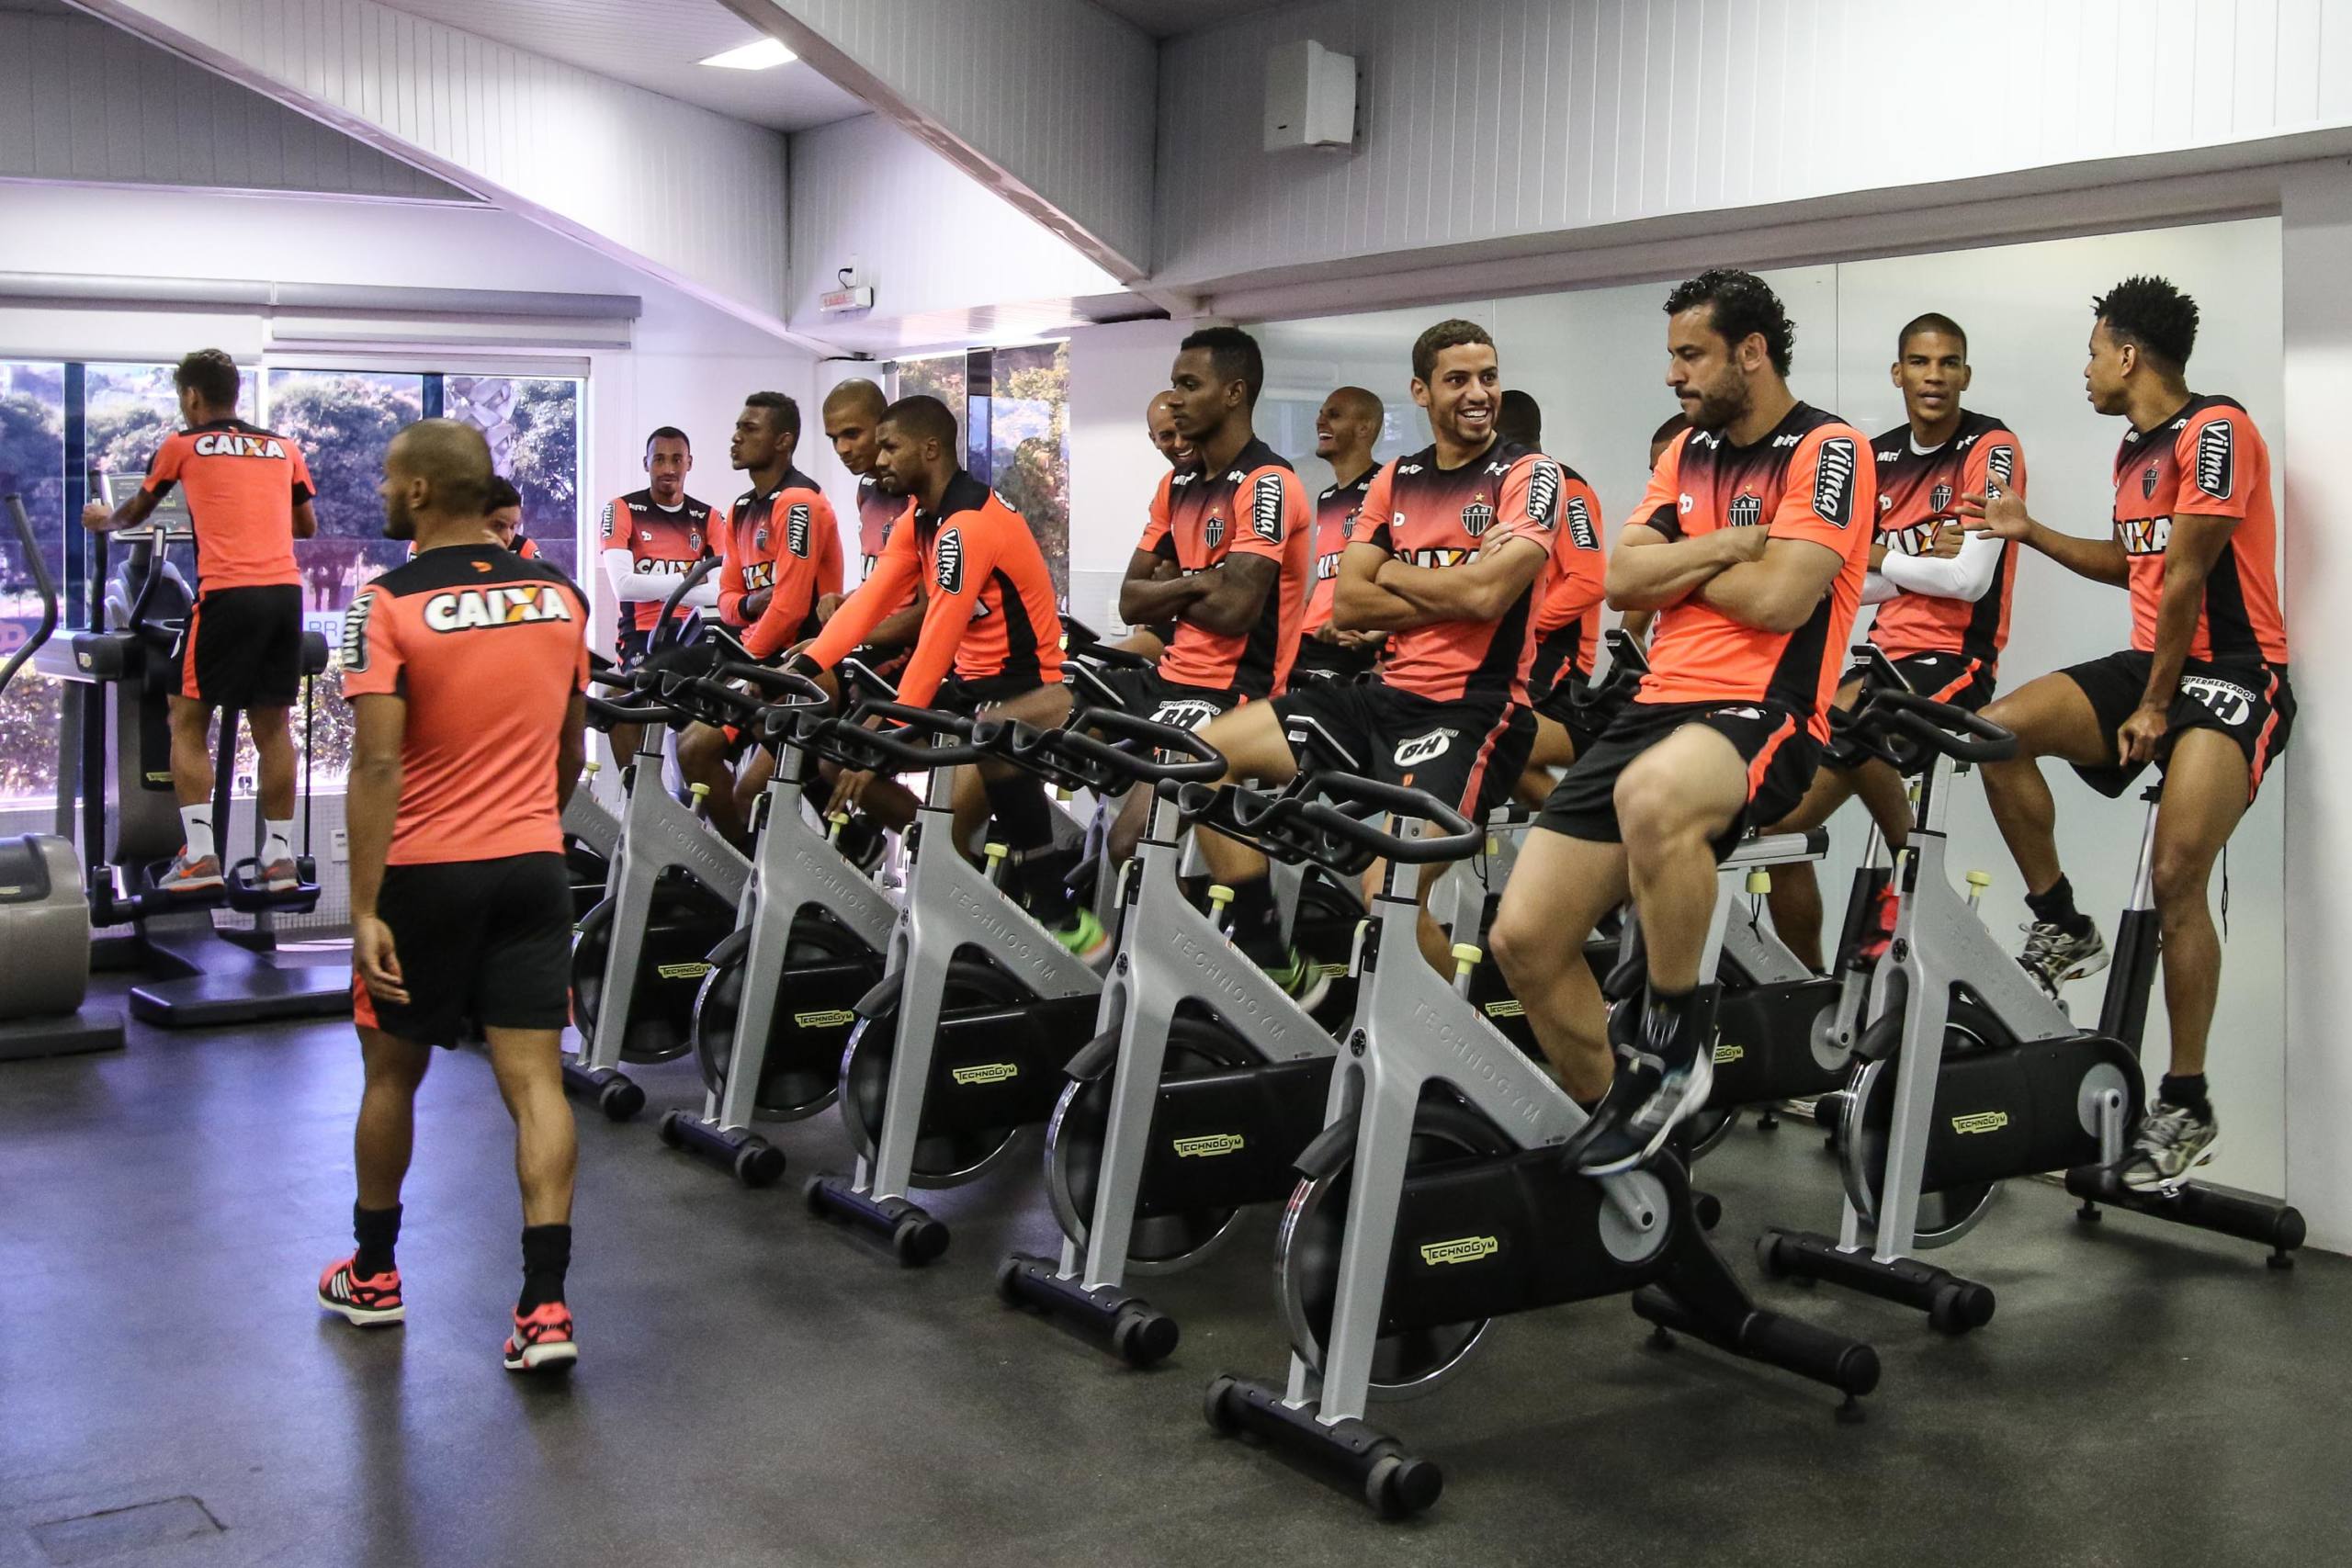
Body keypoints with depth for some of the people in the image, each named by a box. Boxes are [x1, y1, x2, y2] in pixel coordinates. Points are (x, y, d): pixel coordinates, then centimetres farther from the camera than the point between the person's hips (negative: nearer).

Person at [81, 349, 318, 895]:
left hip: (228, 594, -4)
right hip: (285, 590, 4)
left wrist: (103, 520, 47)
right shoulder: (284, 447, 17)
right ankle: (280, 857, 11)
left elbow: (136, 512, 25)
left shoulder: (182, 446, 9)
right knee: (271, 725, 11)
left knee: (187, 722, 6)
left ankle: (200, 856, -2)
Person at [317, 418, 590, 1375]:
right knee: (534, 1079, 0)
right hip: (532, 867, 4)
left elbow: (378, 766, -17)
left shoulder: (391, 605, -11)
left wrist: (364, 908, -16)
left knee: (393, 1071, 15)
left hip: (425, 873, -3)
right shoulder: (560, 596, 5)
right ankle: (544, 1305, -6)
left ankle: (372, 1274, 31)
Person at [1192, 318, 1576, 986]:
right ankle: (1271, 964, 5)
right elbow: (1346, 604, 3)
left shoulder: (1530, 475, -4)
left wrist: (1394, 571, -3)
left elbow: (1488, 593, -19)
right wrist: (1457, 591, -8)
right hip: (1386, 696, 7)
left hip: (1472, 710, -7)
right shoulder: (1394, 481, 13)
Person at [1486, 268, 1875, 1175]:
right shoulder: (1689, 451, 19)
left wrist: (1678, 569, 0)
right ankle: (1619, 1114, 17)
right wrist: (1726, 546, -5)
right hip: (1660, 703, 7)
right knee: (1522, 939, -4)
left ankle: (1677, 1036, -20)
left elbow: (1776, 598, -17)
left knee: (1652, 795, -43)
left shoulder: (1827, 451, -4)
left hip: (1765, 715, -7)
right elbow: (1623, 579, 8)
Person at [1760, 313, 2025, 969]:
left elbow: (1970, 578, -15)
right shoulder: (1877, 457, 12)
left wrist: (1883, 557, -2)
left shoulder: (1992, 447, -6)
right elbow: (1849, 585, 9)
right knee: (1779, 821, -4)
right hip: (1885, 652, 7)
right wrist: (1921, 558, -9)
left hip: (1956, 658, -6)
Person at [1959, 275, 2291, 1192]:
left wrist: (2155, 706, -14)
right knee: (2000, 730, -11)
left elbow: (2185, 579, -17)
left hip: (2232, 675, -9)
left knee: (2176, 874, -20)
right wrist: (2031, 532, 19)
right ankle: (2063, 929, 3)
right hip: (2153, 662, 9)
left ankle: (2187, 1108, -10)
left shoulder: (2217, 430, -15)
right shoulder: (2134, 451, 14)